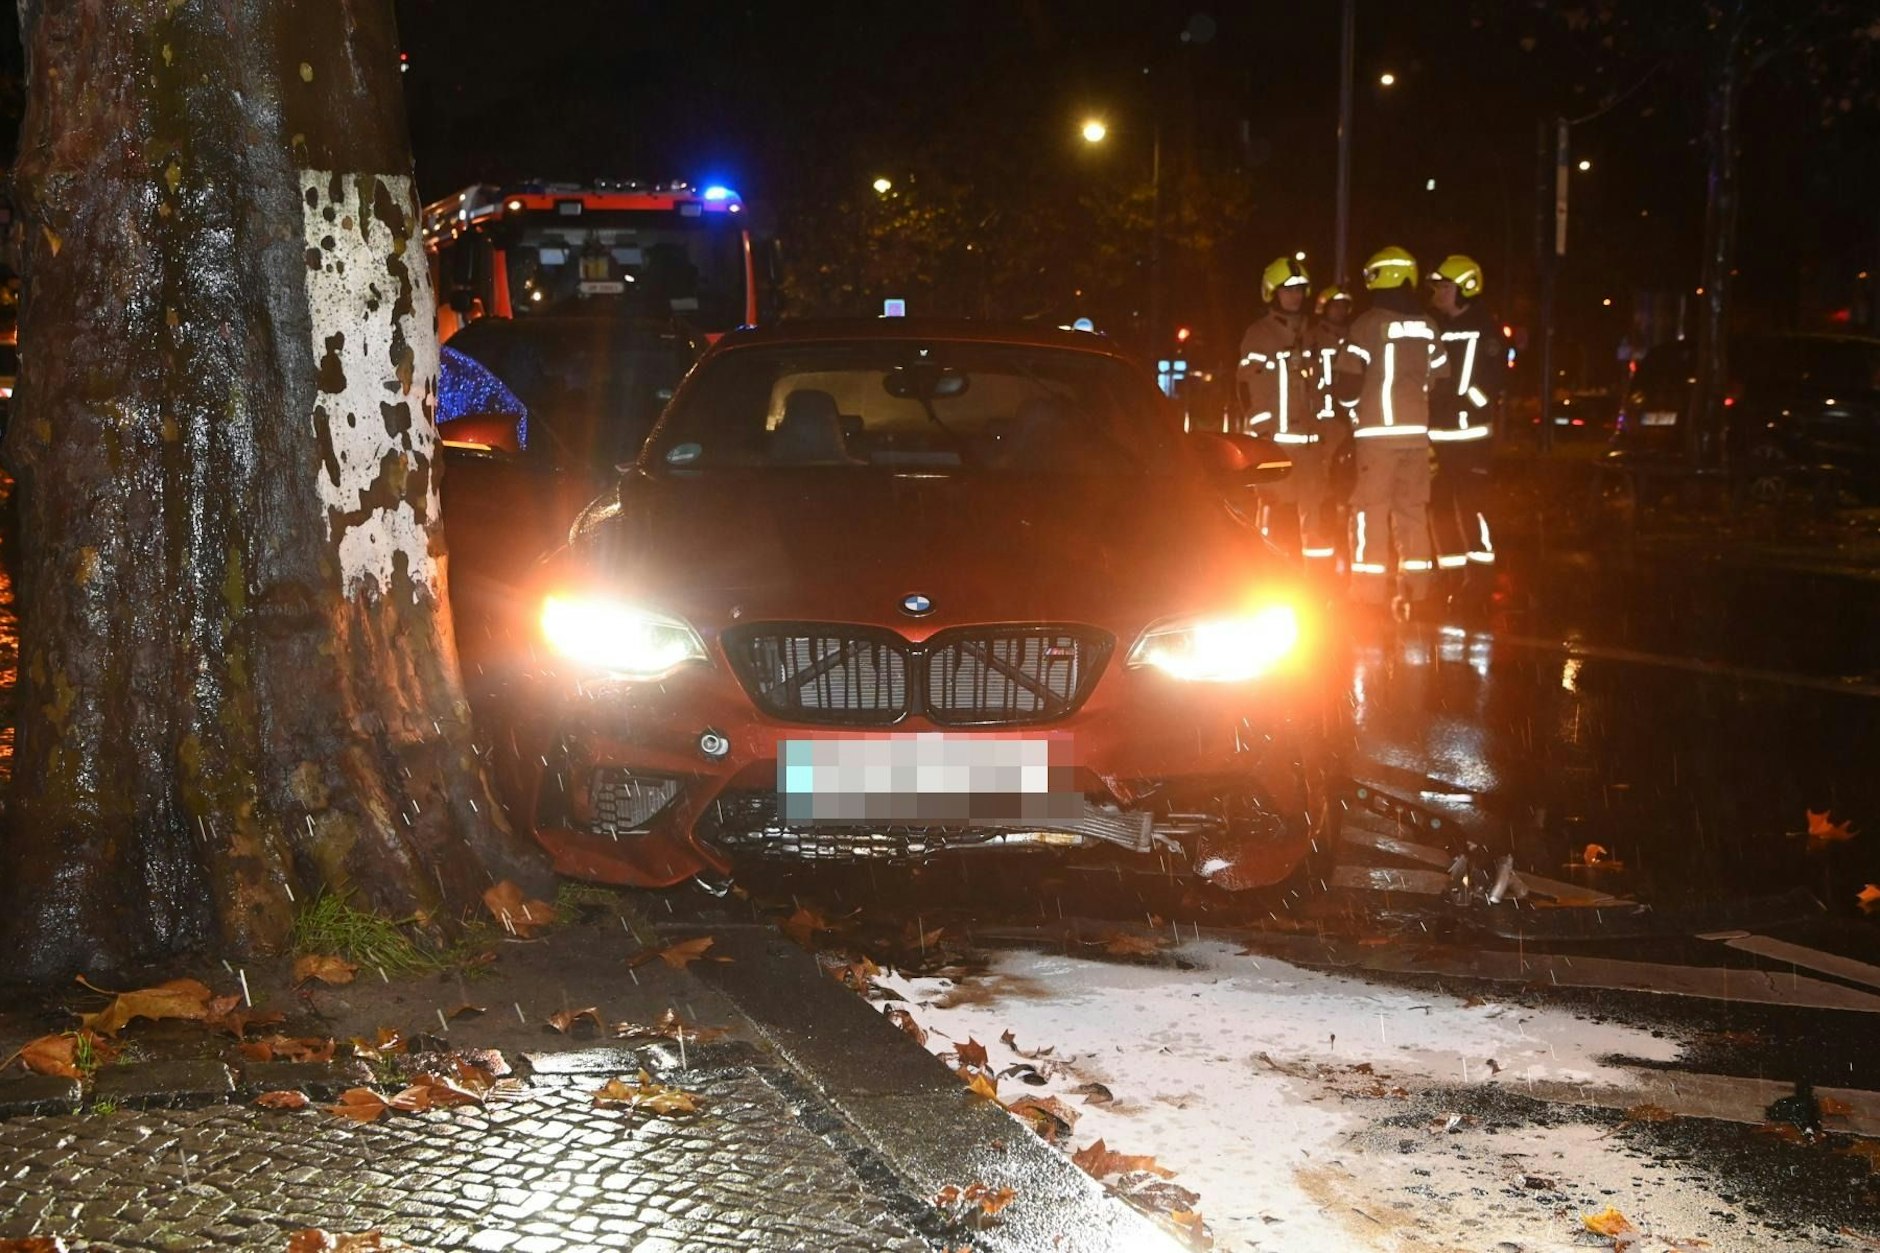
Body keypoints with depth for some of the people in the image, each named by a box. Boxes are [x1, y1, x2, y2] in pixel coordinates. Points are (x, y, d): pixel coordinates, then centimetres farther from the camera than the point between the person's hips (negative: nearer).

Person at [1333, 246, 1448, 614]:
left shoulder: (1368, 324, -8)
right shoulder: (1426, 327, 8)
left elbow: (1349, 381, -10)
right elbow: (1440, 378, 13)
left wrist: (1351, 406, 9)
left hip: (1376, 431, -5)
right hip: (1417, 431, 5)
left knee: (1371, 510, -1)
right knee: (1412, 511, 10)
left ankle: (1369, 594, -3)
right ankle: (1412, 592, 11)